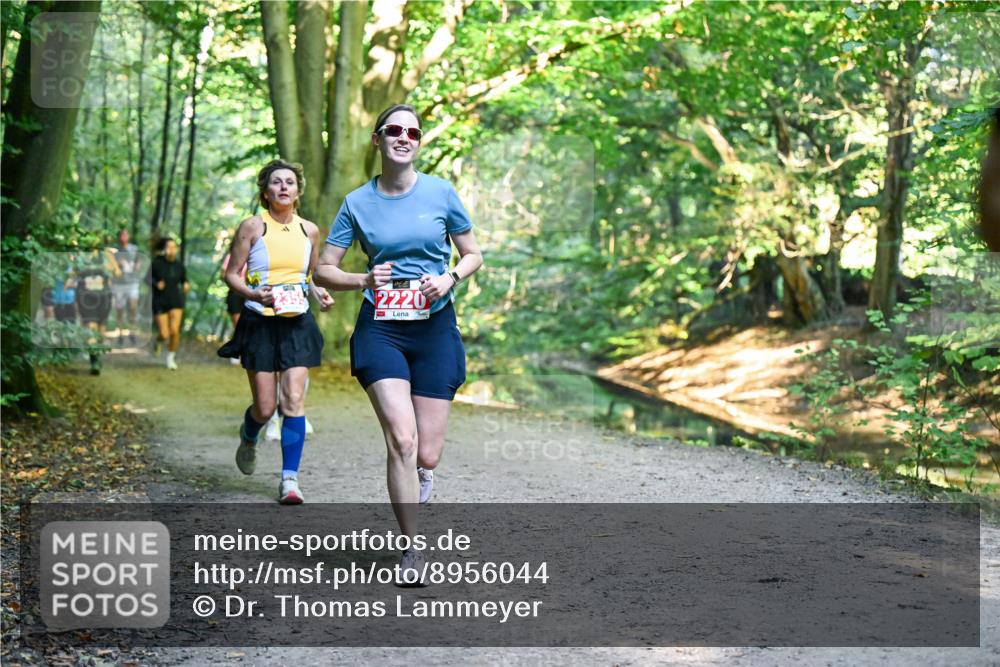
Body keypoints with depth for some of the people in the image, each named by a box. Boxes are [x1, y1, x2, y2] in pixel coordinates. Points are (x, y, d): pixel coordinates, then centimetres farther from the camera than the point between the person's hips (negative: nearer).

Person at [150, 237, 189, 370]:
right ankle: (158, 340, 35)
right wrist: (156, 284, -18)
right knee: (164, 335, -5)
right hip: (160, 302, -2)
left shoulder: (179, 265, -2)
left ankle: (171, 357, 12)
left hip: (176, 301, 2)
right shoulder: (157, 263, -10)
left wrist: (186, 285, -10)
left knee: (174, 330, -13)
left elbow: (184, 279, 12)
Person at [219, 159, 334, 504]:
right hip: (260, 323, -2)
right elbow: (231, 274, -2)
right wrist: (253, 294, -21)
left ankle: (289, 478, -3)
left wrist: (319, 292, 0)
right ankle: (248, 438, 37)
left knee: (294, 399, -9)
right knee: (265, 407, 0)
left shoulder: (309, 230, 7)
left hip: (297, 323, 2)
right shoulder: (252, 226, -4)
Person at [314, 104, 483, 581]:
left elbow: (473, 255, 11)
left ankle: (419, 473, 39)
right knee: (401, 441, -15)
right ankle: (412, 549, 2)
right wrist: (364, 281, -15)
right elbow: (323, 270, 4)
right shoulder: (358, 203, 2)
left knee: (426, 454, -2)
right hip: (380, 329, 0)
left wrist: (451, 277, -10)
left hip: (435, 328, 1)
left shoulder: (441, 193, 1)